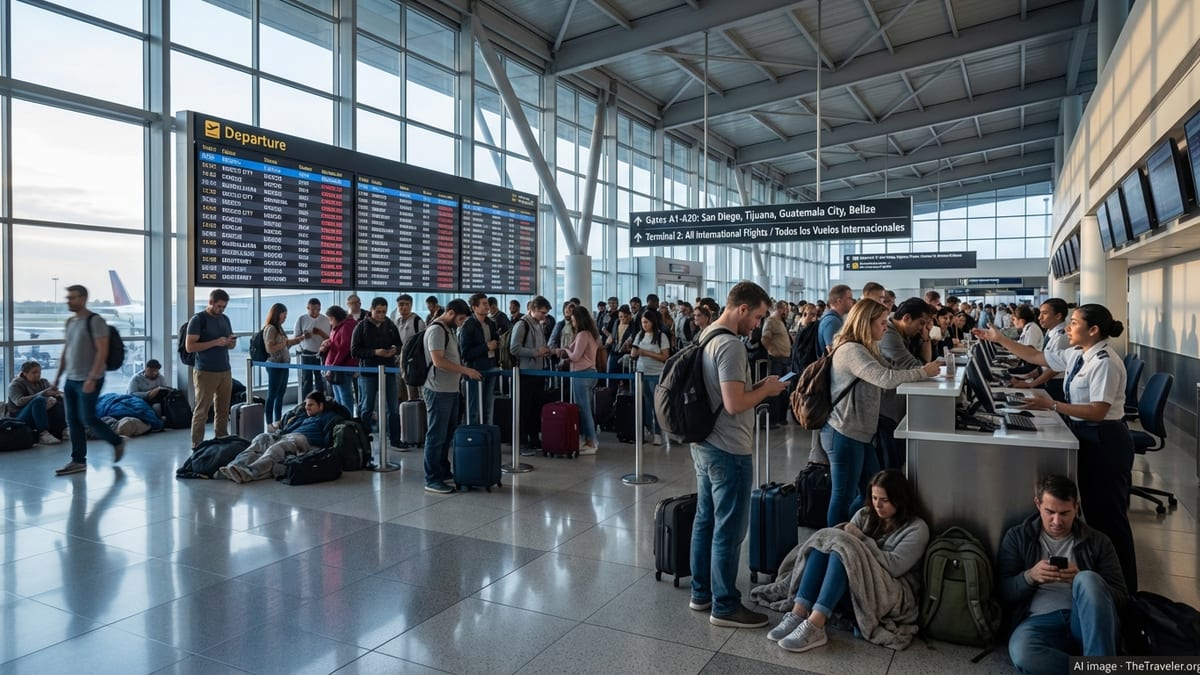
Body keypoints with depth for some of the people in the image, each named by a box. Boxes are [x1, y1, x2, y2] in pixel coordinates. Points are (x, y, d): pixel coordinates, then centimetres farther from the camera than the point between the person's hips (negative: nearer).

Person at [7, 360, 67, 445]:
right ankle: (43, 435, -46)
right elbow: (19, 401, -23)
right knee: (39, 400, -31)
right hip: (19, 418, -5)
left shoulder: (42, 382, 13)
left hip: (42, 417, 6)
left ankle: (62, 430, -31)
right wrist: (44, 393, -32)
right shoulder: (16, 384, -3)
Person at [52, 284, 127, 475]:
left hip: (88, 381, -8)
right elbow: (65, 351, 19)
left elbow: (102, 351, -17)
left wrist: (92, 378, -22)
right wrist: (58, 376, 15)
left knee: (88, 419, -5)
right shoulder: (70, 322, 12)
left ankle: (117, 441, 16)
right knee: (73, 421, 7)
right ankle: (78, 461, 13)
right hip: (71, 380, 8)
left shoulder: (95, 321, -11)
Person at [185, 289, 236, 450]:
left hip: (225, 371, 6)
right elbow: (189, 347, -12)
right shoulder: (198, 320, -6)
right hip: (205, 373, -6)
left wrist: (232, 343, -3)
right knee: (201, 411, 0)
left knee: (223, 410, 7)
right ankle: (197, 446, 5)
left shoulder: (225, 319, 13)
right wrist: (215, 342, -20)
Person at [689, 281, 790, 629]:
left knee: (705, 521, 17)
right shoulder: (730, 345, -21)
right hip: (729, 451, -10)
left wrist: (755, 386, 10)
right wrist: (766, 390, -10)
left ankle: (701, 593, 29)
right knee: (729, 530, 1)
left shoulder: (705, 336, 10)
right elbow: (734, 404, -26)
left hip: (704, 445, 10)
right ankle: (725, 606, 12)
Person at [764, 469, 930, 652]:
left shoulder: (917, 528, -2)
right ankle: (798, 614, -33)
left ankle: (814, 626, -44)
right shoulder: (865, 514, 15)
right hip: (851, 587, 6)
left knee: (843, 549, -30)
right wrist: (845, 531, -19)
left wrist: (861, 539, -12)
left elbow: (895, 566, -15)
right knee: (825, 538, -20)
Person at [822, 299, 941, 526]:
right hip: (844, 435, -10)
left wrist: (922, 370, 1)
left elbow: (881, 381, 12)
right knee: (844, 497, 1)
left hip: (859, 433, 10)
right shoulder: (851, 351, -21)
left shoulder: (866, 349, 13)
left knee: (872, 493, 18)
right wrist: (923, 372, -16)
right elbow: (886, 378, -28)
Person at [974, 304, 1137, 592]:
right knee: (1093, 510, 17)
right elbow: (1035, 356, 14)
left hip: (1105, 441, -9)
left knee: (1109, 514, 2)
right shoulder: (1076, 355, 6)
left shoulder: (1104, 362, -21)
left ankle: (1123, 589, 17)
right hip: (1087, 438, 9)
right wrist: (999, 339, 10)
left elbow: (1098, 411, -26)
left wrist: (1052, 405, -29)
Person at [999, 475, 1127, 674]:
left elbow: (1122, 598, 7)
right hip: (1041, 622, -1)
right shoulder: (1017, 537, 12)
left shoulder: (1097, 541, 13)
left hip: (1085, 623, 1)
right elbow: (1001, 592, 7)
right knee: (1021, 652, -37)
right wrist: (1030, 577, -13)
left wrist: (1081, 581, -12)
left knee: (1088, 579, -32)